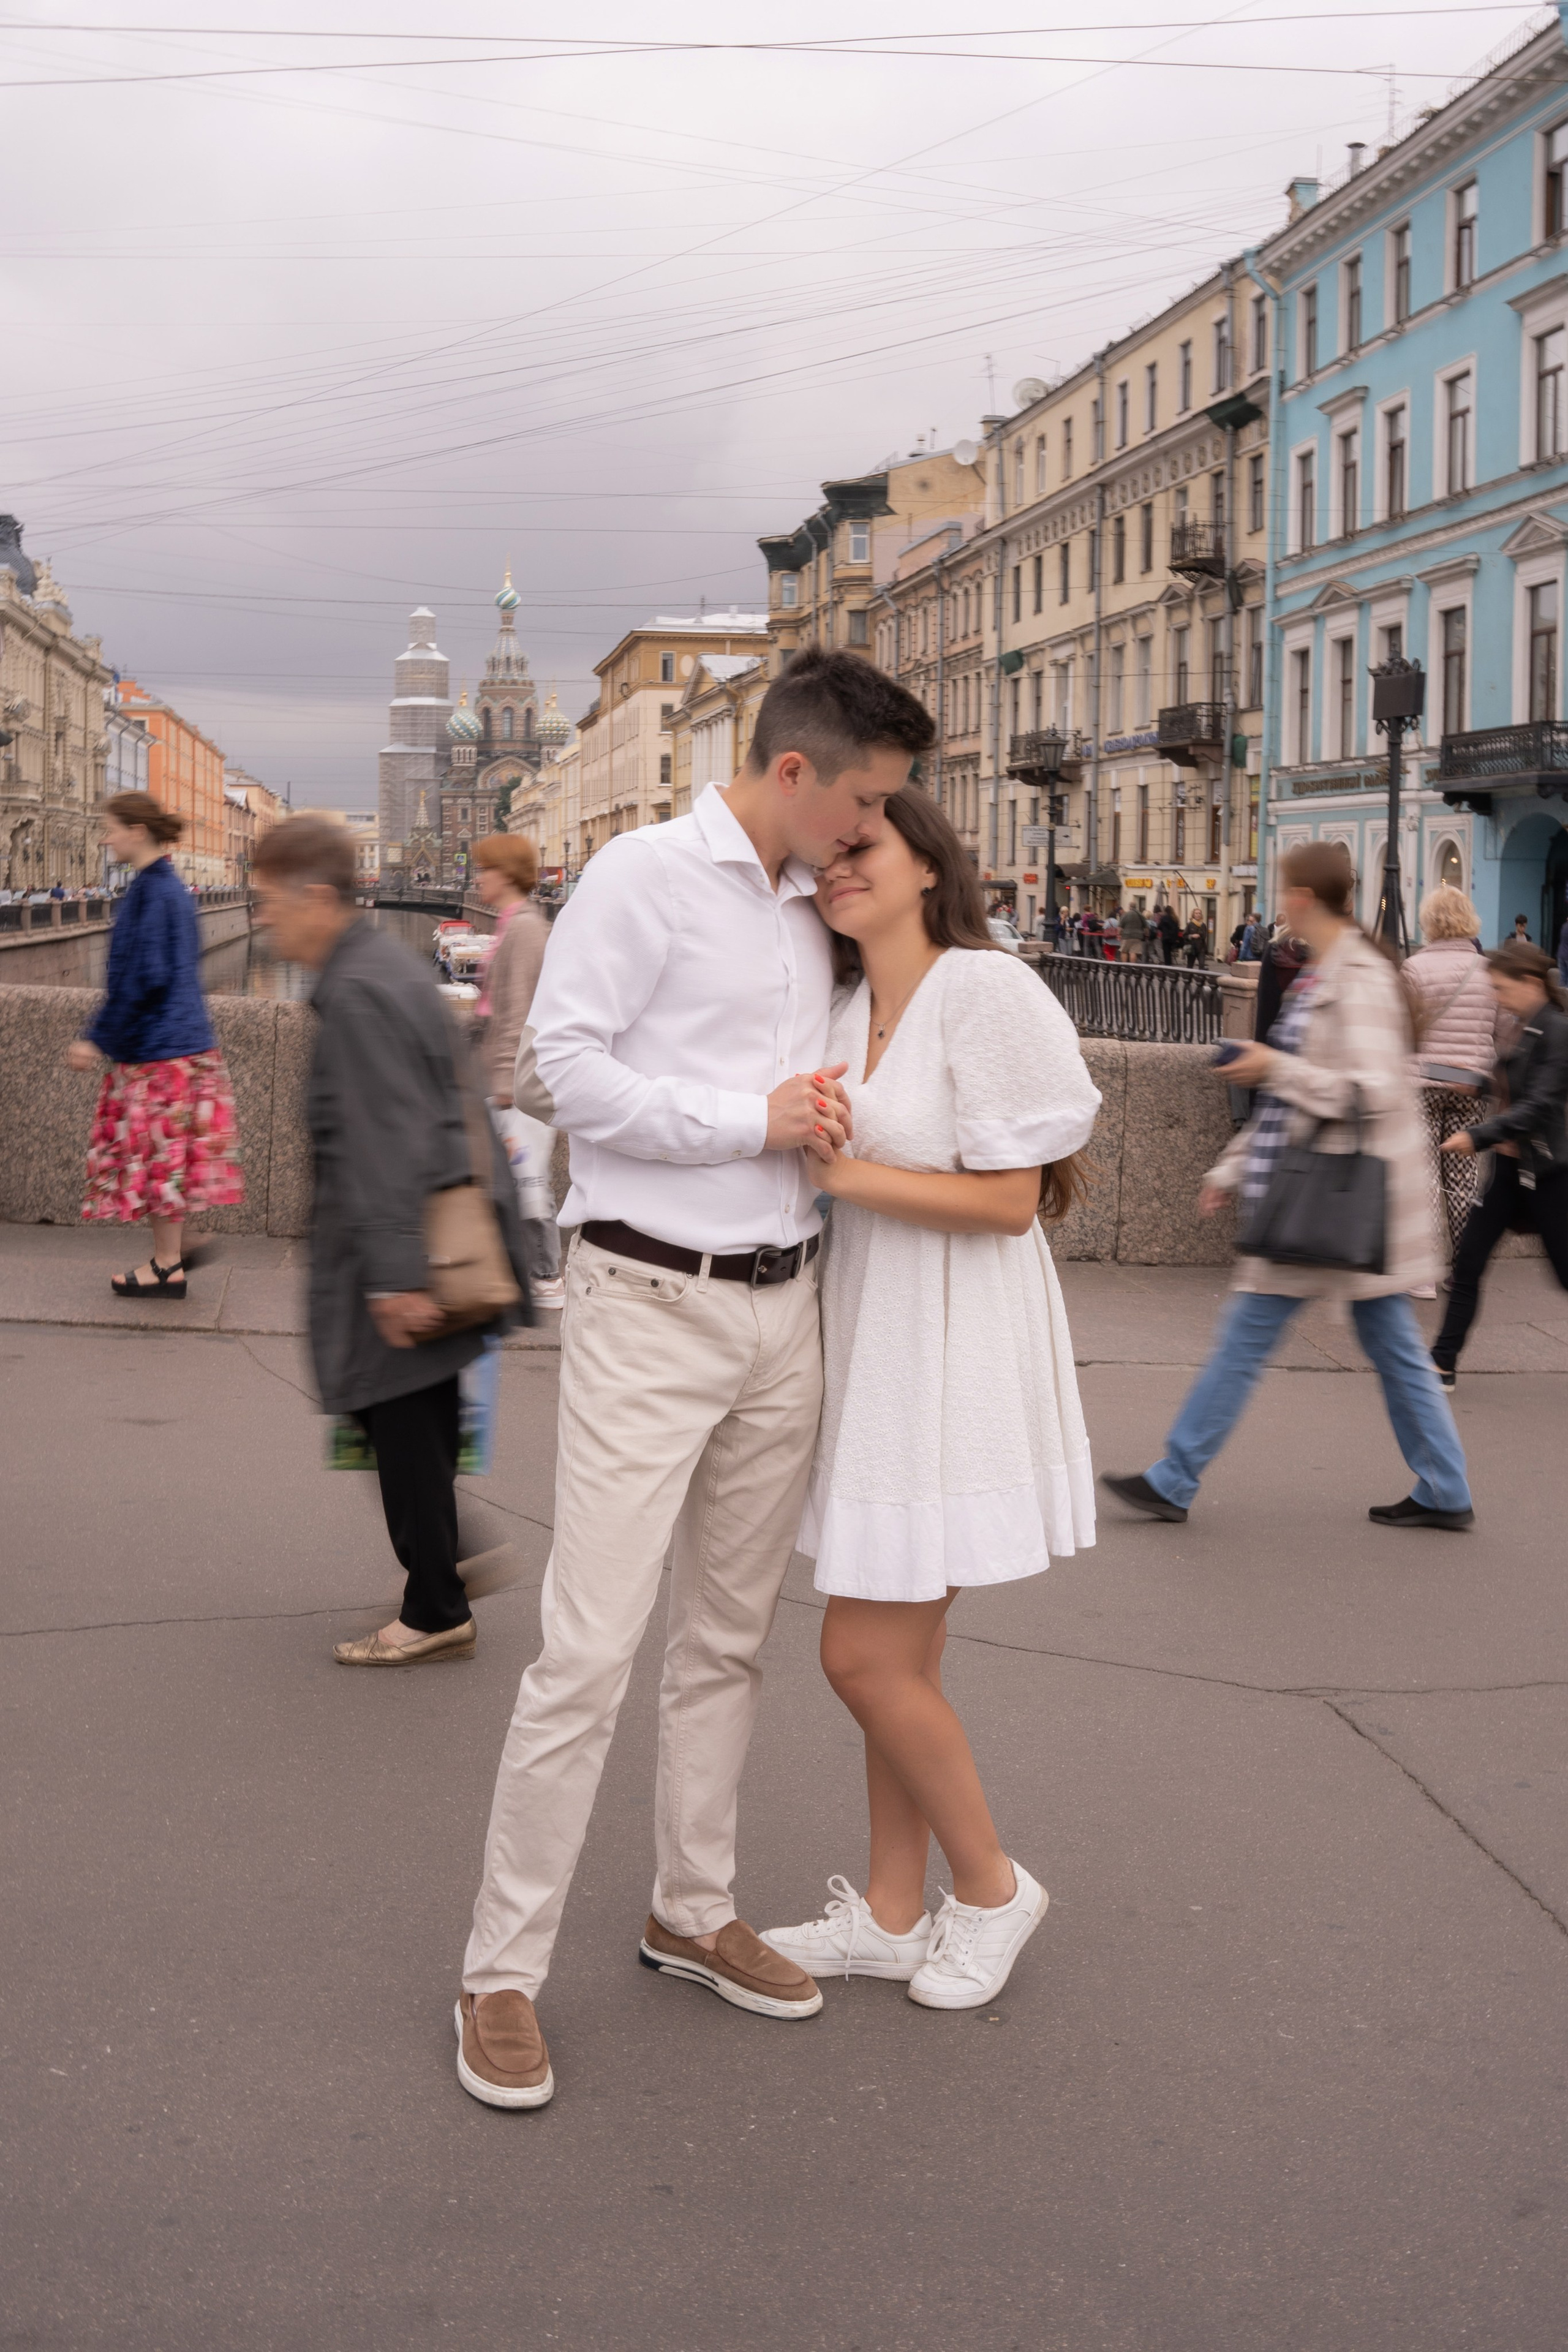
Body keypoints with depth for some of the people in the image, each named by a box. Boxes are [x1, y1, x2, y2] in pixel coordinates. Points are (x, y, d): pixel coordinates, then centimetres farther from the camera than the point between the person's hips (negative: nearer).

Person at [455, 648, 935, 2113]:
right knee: (589, 1651, -8)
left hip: (783, 1308, 7)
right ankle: (501, 1975, 4)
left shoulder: (810, 915, 15)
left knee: (728, 1639, 15)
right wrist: (755, 1120, -15)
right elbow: (567, 1068, -14)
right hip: (649, 1305, -7)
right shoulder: (645, 876, -7)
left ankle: (693, 1912, 30)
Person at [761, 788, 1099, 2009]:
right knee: (903, 1656, 14)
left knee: (866, 1657, -5)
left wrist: (840, 1170, -17)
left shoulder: (987, 993, -13)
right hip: (873, 1348, 8)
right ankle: (892, 1917, 26)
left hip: (951, 1357, -8)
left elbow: (1009, 1199, -16)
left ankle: (991, 1887, 16)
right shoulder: (848, 1012, 10)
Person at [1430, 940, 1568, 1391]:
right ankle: (1443, 1364, 8)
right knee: (1468, 1263, 4)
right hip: (1511, 1164, 8)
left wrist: (1478, 1136, -29)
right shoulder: (1523, 1030, 9)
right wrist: (1499, 1136, 4)